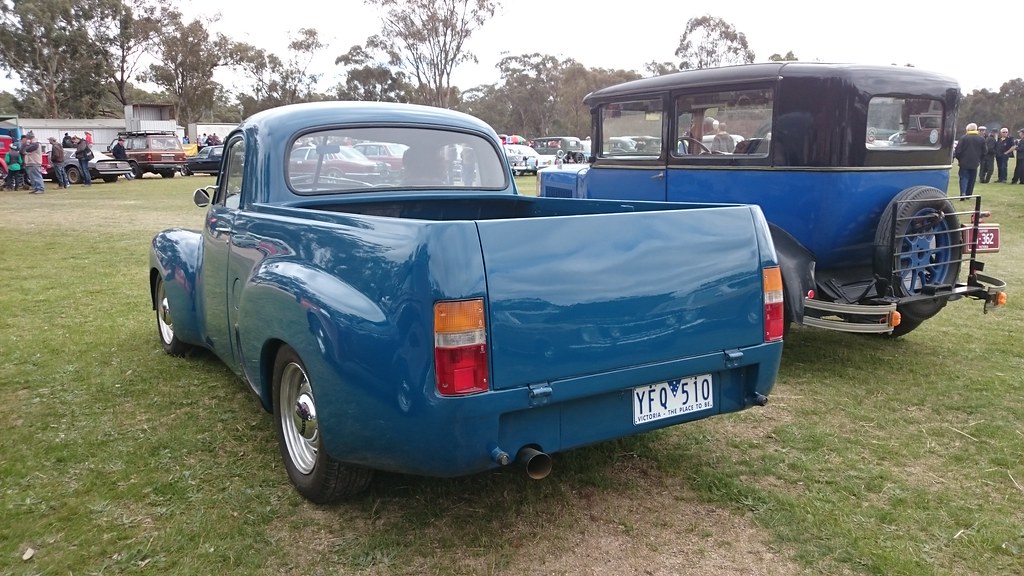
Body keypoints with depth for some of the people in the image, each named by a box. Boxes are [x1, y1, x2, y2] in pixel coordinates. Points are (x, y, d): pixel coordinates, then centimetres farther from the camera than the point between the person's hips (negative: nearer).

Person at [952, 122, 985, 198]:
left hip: (964, 162, -3)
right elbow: (984, 151, 10)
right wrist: (979, 160, 21)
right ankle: (969, 194, 16)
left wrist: (958, 158, 6)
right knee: (972, 179, 12)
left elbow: (958, 150, -11)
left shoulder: (964, 138, -9)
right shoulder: (982, 139, 5)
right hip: (975, 163, 3)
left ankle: (963, 193, -20)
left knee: (964, 178, -2)